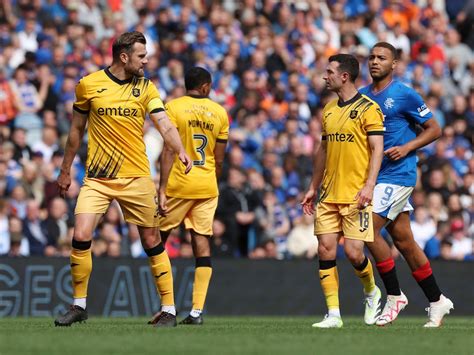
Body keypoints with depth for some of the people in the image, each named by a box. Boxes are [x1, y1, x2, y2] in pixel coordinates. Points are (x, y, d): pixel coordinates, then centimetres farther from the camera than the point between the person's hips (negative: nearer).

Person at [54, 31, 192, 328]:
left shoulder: (146, 88, 2)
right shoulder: (88, 85, 1)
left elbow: (165, 125, -8)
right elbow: (77, 128, 12)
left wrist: (181, 151, -28)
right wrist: (65, 169, 15)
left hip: (136, 177, 0)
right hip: (97, 177, 0)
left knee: (152, 242, 3)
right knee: (81, 238, -12)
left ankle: (169, 309, 13)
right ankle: (79, 306, 4)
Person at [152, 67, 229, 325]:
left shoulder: (173, 107, -4)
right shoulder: (219, 113, 7)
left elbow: (168, 151, -11)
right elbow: (219, 159, 9)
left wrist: (162, 190, -11)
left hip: (178, 185, -3)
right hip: (207, 187, 3)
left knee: (158, 240, 9)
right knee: (201, 242, 3)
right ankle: (197, 311, -2)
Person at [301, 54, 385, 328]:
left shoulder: (368, 108, -6)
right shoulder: (329, 109, 15)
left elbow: (377, 148, -11)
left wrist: (369, 185, -21)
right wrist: (313, 188, 20)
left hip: (355, 195, -6)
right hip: (329, 194, 6)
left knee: (353, 252, -10)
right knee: (326, 250, -2)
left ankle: (371, 292, 20)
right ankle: (334, 315, 1)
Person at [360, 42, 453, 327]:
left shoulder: (405, 95, -7)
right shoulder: (362, 96, 11)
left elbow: (434, 129, -3)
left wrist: (407, 148, -14)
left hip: (398, 173, -7)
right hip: (375, 175, 7)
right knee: (403, 239, 8)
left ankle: (394, 296, -3)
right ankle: (437, 301, 17)